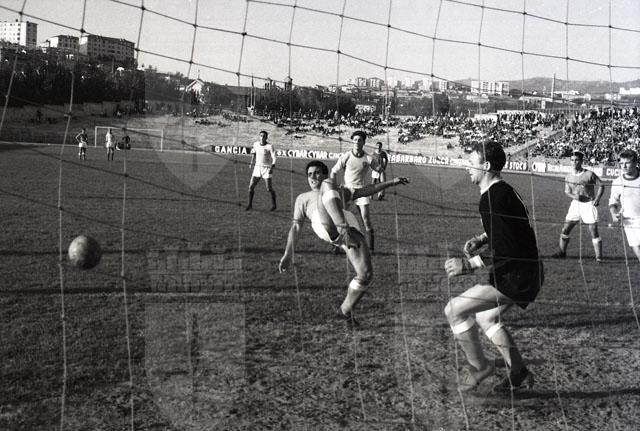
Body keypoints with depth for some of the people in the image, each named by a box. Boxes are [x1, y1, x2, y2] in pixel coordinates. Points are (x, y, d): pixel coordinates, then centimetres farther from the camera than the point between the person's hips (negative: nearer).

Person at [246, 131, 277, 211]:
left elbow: (274, 158, -19)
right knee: (251, 186, -2)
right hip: (257, 167, 4)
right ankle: (250, 204, 14)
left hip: (267, 168, -4)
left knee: (269, 188, -4)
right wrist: (251, 162, 14)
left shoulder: (270, 146, -14)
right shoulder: (255, 144, 1)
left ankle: (274, 205, 18)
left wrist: (272, 168, -32)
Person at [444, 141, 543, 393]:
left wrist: (470, 265, -24)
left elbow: (507, 253, -26)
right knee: (486, 317, 25)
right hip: (527, 271, 11)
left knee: (454, 310, -9)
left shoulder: (493, 199, -21)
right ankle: (519, 373, 32)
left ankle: (479, 367, 7)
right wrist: (481, 240, 14)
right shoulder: (502, 190, 11)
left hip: (517, 276, -11)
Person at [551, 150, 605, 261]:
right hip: (575, 203, 4)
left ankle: (599, 257, -1)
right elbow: (567, 191, 7)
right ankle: (562, 252, 19)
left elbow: (601, 185, -3)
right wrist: (574, 196, -15)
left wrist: (597, 199, -15)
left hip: (588, 203, -4)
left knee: (593, 230, -6)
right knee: (566, 228, 4)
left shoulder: (589, 174, -9)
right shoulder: (569, 176, 4)